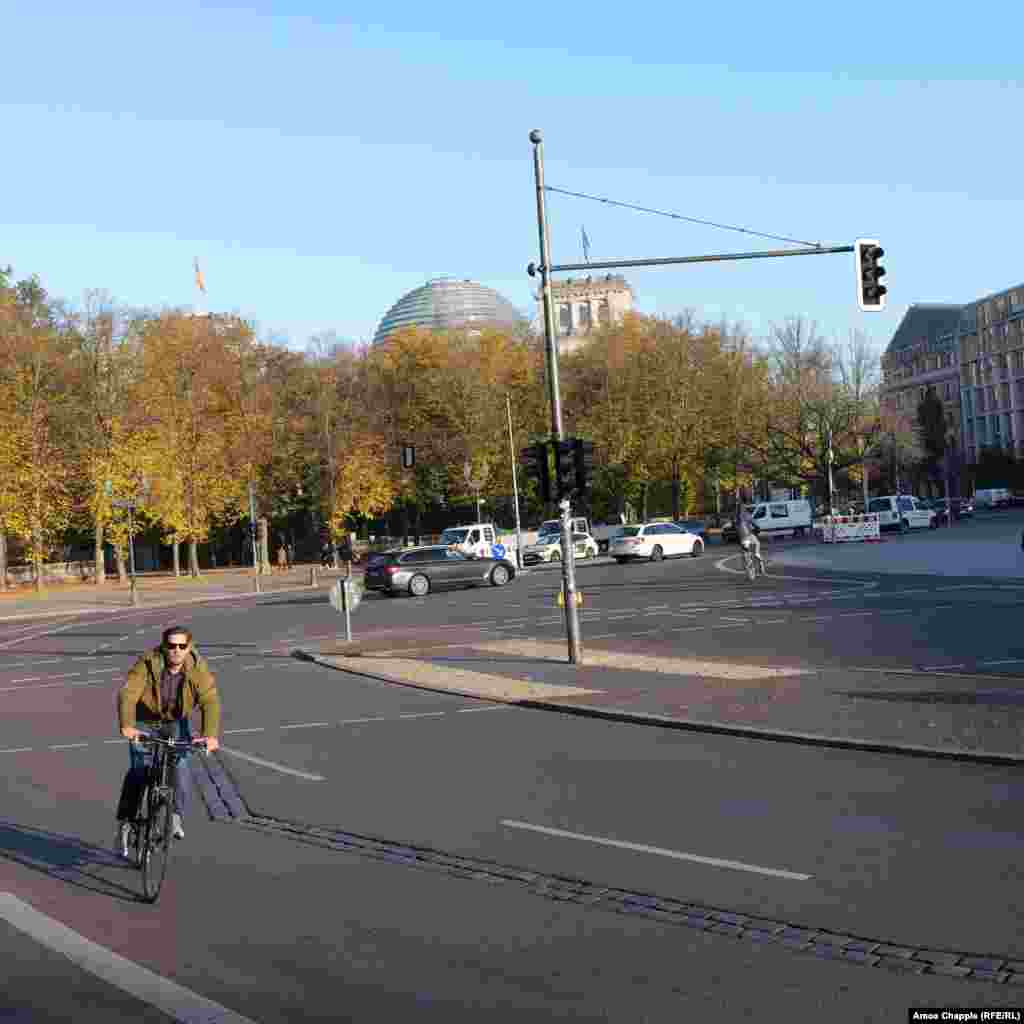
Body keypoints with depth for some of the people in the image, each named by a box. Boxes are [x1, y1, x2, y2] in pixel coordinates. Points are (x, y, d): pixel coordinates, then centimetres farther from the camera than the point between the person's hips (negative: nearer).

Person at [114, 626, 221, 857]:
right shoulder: (148, 664, -26)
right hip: (145, 721, -1)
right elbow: (127, 694, -35)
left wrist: (210, 734, -46)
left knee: (180, 765, -18)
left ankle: (176, 816, -3)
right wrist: (126, 725, -51)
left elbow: (210, 701, -30)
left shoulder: (198, 668, -22)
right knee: (138, 770, -11)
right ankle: (124, 823, 2)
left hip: (176, 722, 1)